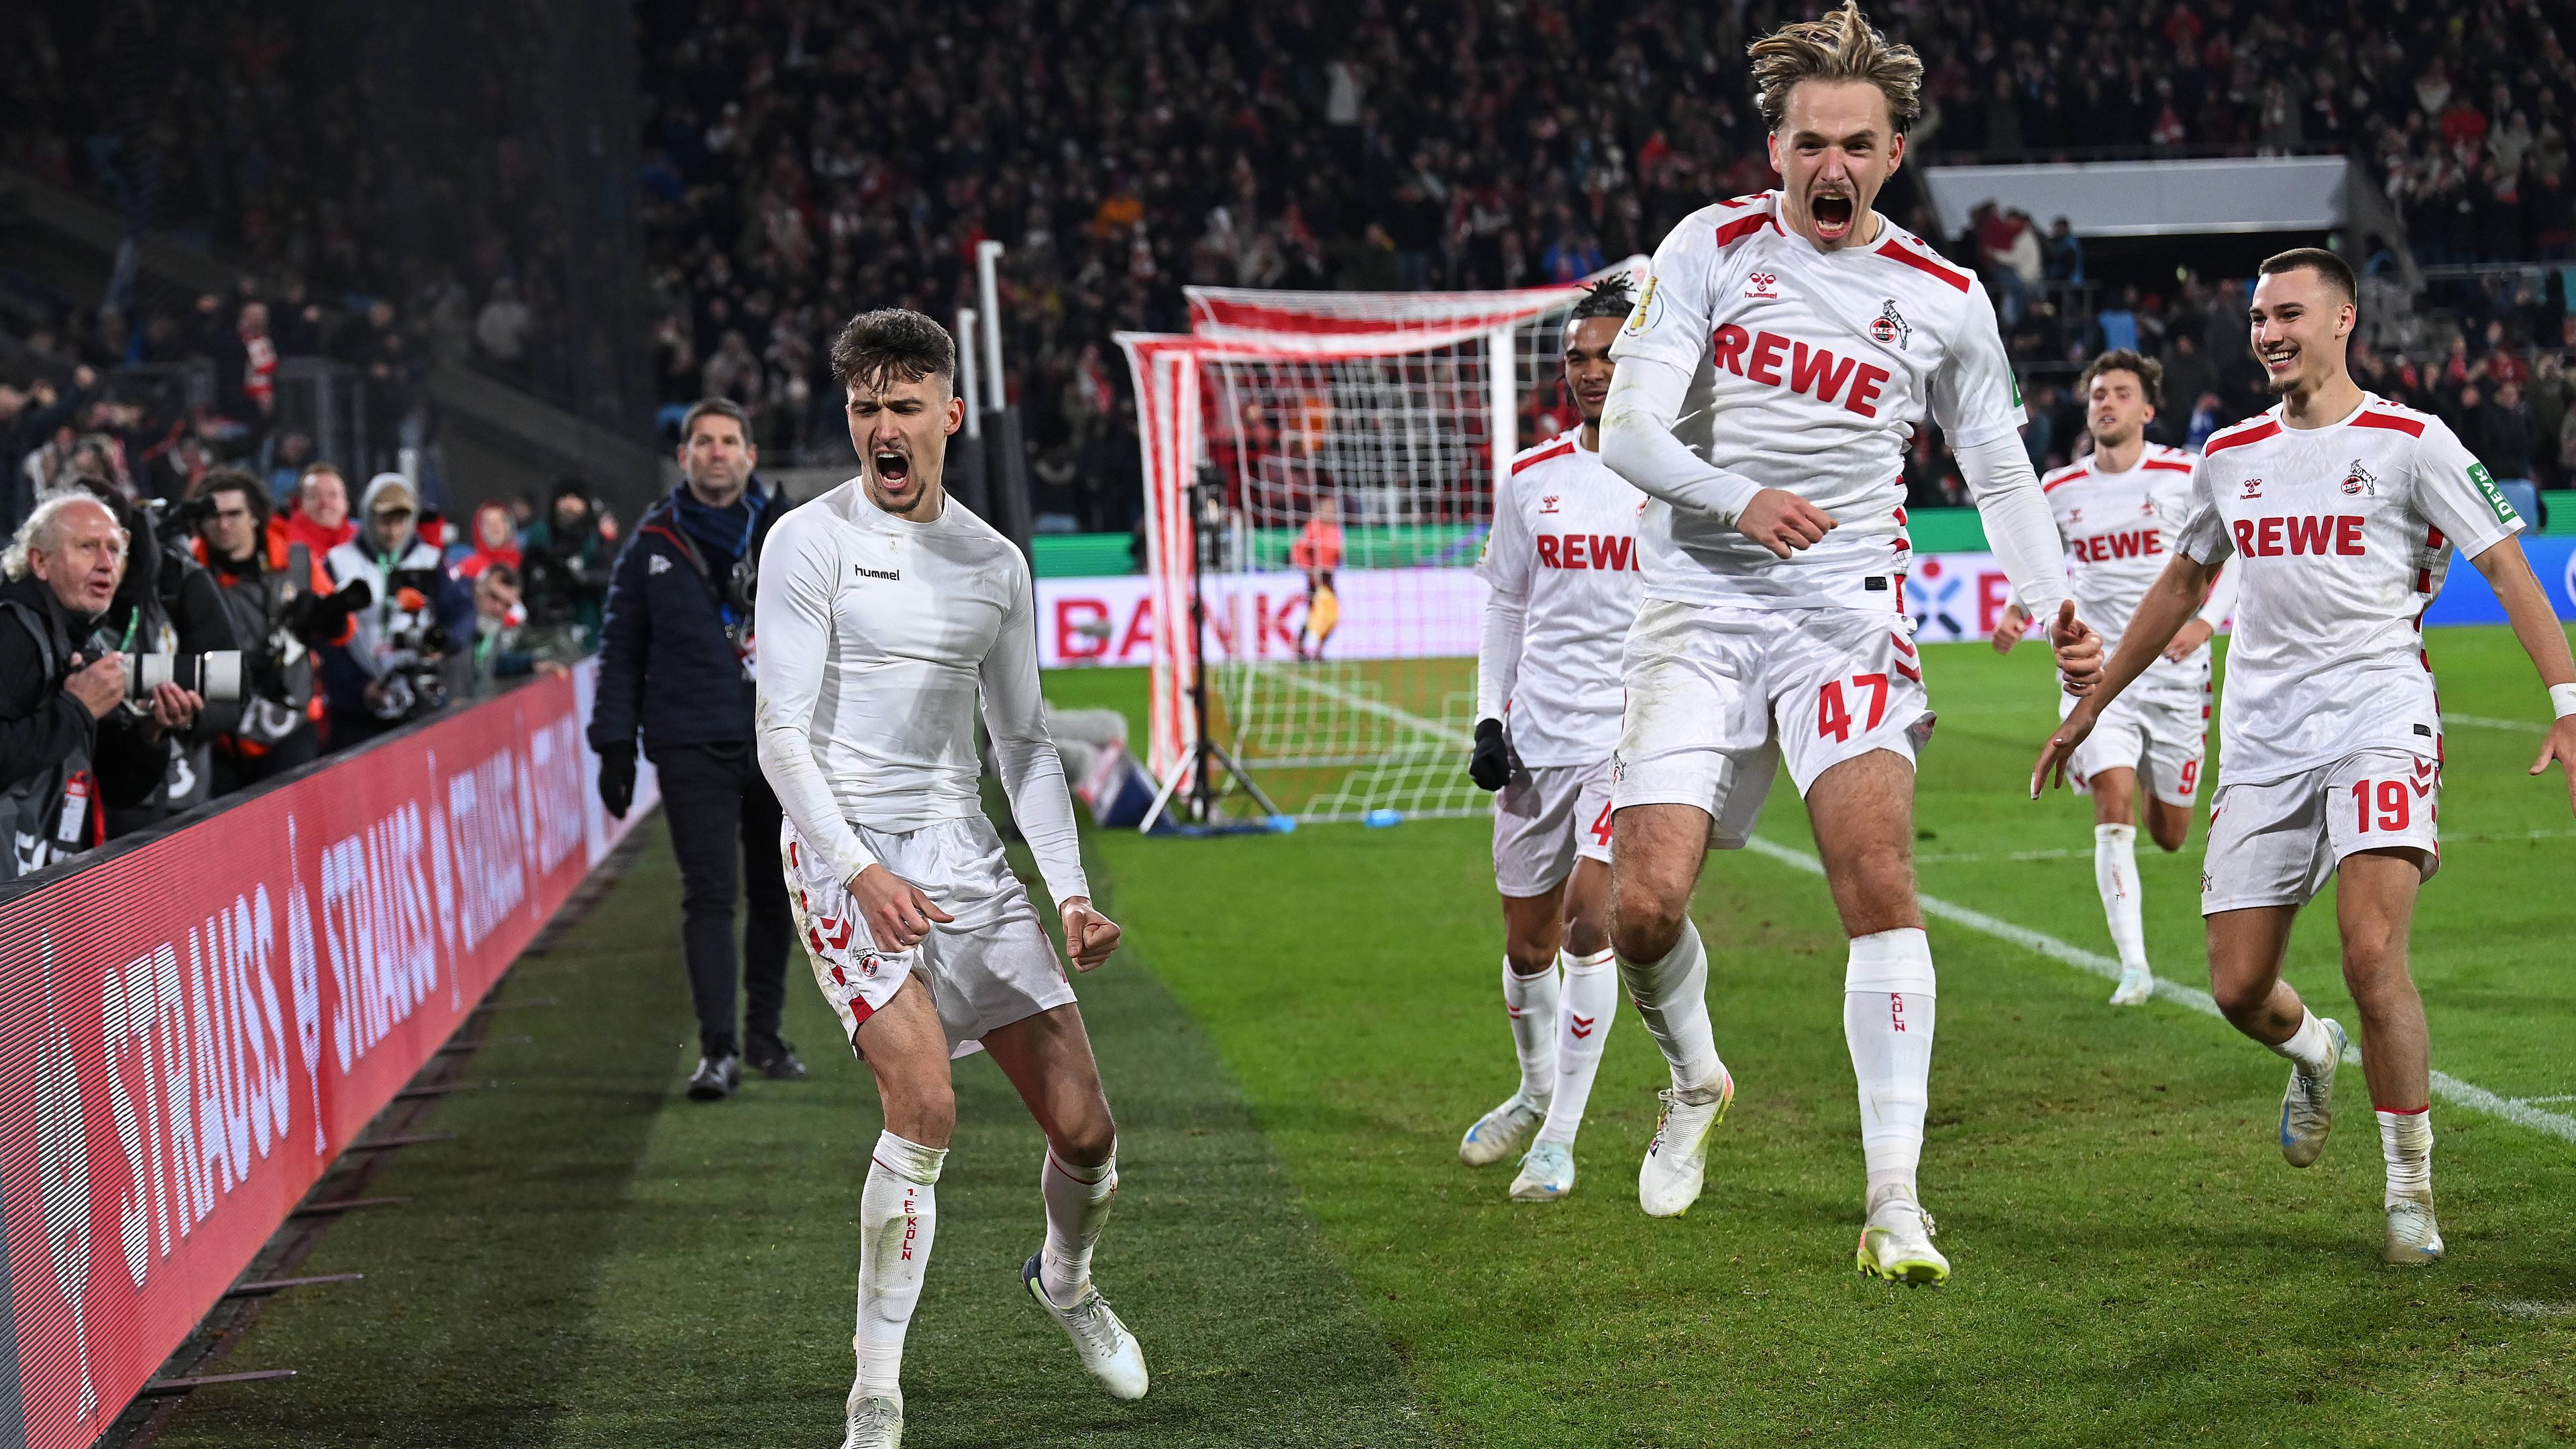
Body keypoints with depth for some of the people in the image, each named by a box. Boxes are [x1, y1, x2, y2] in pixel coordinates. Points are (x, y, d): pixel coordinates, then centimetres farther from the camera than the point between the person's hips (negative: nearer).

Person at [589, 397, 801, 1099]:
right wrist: (615, 744, 2)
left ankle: (764, 1033, 22)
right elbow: (621, 651, 9)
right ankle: (718, 1048, -10)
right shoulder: (653, 547, 5)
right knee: (710, 894, -10)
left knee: (775, 895, 9)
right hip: (692, 746, -2)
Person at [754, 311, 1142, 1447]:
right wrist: (859, 869, -20)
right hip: (846, 855, -5)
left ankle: (1065, 1279, 37)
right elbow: (781, 733, -9)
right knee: (924, 1105, -23)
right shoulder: (811, 541, -4)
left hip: (962, 851, 5)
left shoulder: (995, 562, 11)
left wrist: (1071, 890, 7)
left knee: (1082, 1127, 2)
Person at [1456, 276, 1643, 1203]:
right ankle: (1537, 1091, 37)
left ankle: (1561, 1138, -9)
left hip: (1639, 729, -4)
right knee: (1528, 940, 10)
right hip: (1539, 732, 4)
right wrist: (1489, 718, 6)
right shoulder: (1531, 479, 7)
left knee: (1588, 918, -17)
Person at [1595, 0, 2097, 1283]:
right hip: (1697, 607, 0)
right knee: (1642, 903, -10)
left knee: (1877, 870, -21)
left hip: (1847, 609, 0)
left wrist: (2059, 610, 0)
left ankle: (1894, 1201, -19)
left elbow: (1999, 471, 16)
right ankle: (1694, 1081, 25)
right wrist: (1736, 500, -24)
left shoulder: (1943, 298, 6)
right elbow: (1626, 428, -5)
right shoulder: (1712, 247, 1)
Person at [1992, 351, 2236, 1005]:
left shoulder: (2186, 476, -4)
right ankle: (2133, 967, -18)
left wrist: (2207, 621, -12)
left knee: (2170, 834, 9)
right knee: (2114, 806, -19)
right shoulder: (2058, 490, 4)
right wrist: (2017, 613, -1)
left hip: (2174, 670, -1)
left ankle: (2157, 786, 49)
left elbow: (2235, 556, 3)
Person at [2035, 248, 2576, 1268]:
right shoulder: (2231, 457, 13)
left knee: (2372, 955, -21)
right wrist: (2091, 706, 29)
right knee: (2238, 989, 1)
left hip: (2379, 719, -5)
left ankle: (2412, 1188, -5)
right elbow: (2180, 585, 26)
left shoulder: (2408, 442, -1)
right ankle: (2313, 1053, 38)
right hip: (2262, 741, 5)